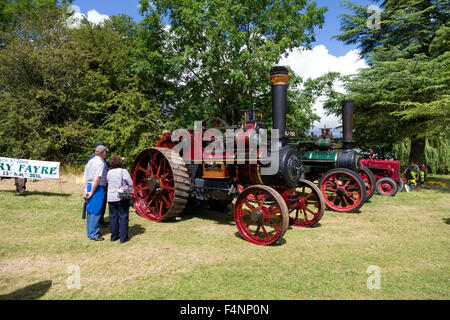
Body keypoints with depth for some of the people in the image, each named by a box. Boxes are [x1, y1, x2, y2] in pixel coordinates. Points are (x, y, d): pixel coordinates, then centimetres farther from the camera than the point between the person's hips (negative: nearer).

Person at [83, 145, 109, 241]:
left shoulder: (90, 161, 14)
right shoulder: (101, 163, -14)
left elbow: (85, 178, 14)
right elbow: (97, 179, -22)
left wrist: (86, 191, 13)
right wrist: (92, 192, -15)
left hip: (89, 186, 9)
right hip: (98, 188, -9)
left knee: (90, 211, 16)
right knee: (96, 212, -2)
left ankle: (89, 233, 26)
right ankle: (93, 234, 5)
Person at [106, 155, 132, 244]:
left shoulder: (109, 172, 3)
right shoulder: (123, 171, -10)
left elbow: (107, 182, 13)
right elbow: (131, 184, -7)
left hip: (111, 197, 5)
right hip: (122, 197, -4)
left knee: (113, 217, 12)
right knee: (123, 217, 3)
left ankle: (114, 236, 21)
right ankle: (123, 238, 6)